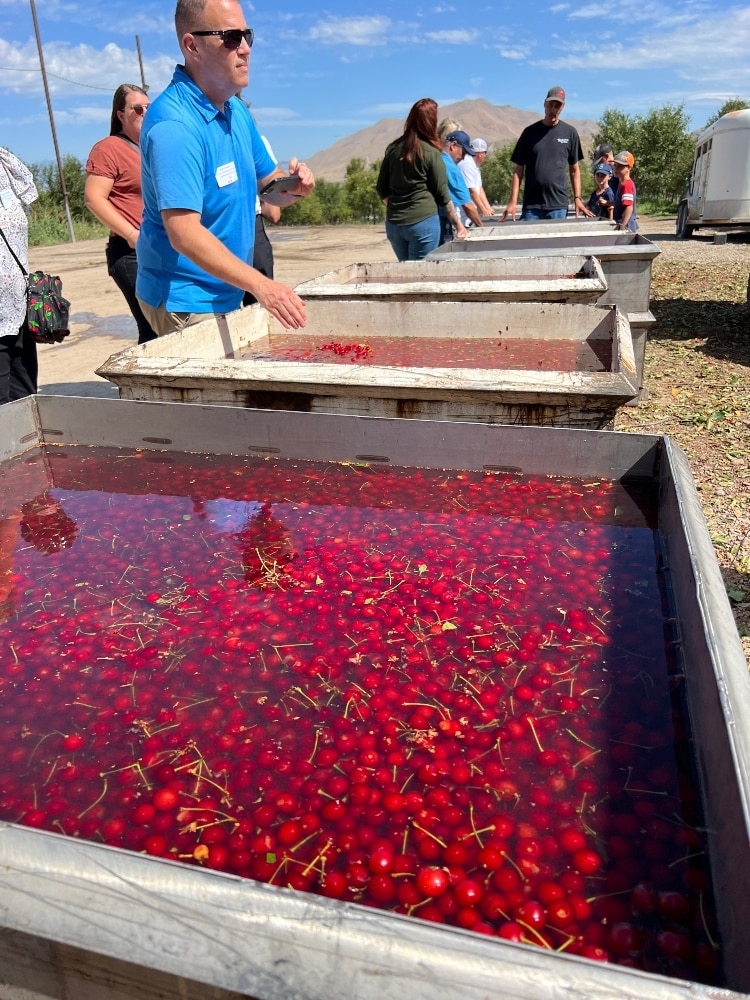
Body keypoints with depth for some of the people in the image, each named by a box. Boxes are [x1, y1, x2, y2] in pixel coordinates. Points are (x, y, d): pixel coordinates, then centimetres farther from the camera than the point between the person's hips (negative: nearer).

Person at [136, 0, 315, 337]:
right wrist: (260, 285, -38)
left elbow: (265, 180, 17)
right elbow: (184, 234, -30)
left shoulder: (237, 110, 7)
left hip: (227, 294, 9)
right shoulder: (173, 124, -21)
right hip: (185, 299, -9)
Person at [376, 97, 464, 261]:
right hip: (422, 222, -5)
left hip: (393, 223, 5)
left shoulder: (393, 148, 6)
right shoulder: (431, 153, -7)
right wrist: (458, 223, 6)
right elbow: (442, 194, -3)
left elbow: (382, 189, 11)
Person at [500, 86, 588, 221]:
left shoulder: (570, 133, 8)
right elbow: (519, 169, 5)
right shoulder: (530, 132, 6)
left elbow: (574, 169, 13)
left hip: (558, 205, 1)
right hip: (531, 205, -1)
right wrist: (513, 201, -6)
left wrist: (577, 198, 3)